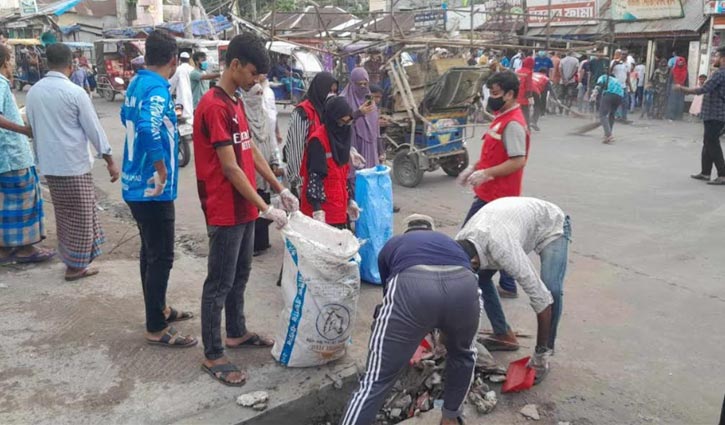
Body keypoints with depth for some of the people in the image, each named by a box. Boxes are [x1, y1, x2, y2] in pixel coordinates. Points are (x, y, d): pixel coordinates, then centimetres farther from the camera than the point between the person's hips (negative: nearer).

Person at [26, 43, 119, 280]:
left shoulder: (33, 92, 5)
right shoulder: (75, 92, -14)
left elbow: (33, 127, 14)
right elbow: (94, 129, -11)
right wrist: (109, 160, -4)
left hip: (48, 163, 7)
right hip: (74, 163, -6)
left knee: (63, 214, 17)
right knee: (80, 216, 4)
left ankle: (69, 259, 27)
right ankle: (76, 266, 11)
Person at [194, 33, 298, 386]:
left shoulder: (236, 103, 12)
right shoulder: (214, 106, -19)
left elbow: (253, 152, 17)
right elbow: (230, 168, -21)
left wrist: (281, 189, 13)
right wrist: (265, 208, -19)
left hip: (244, 209, 9)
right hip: (225, 212, -9)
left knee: (240, 277, 20)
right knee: (220, 284, 1)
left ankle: (236, 333, 36)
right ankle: (212, 356, 13)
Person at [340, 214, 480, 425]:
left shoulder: (392, 245, 38)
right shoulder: (450, 241, 43)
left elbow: (387, 290, 47)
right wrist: (444, 329, 72)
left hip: (411, 286, -2)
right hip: (463, 285, 3)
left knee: (376, 380, 5)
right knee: (462, 354, 35)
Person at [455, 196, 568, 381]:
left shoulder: (503, 250, -45)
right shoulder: (460, 245, -23)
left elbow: (541, 296, -39)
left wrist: (541, 349, -29)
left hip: (551, 225, -6)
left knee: (551, 290, -26)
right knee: (480, 277, -4)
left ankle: (543, 353, -4)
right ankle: (504, 336, 11)